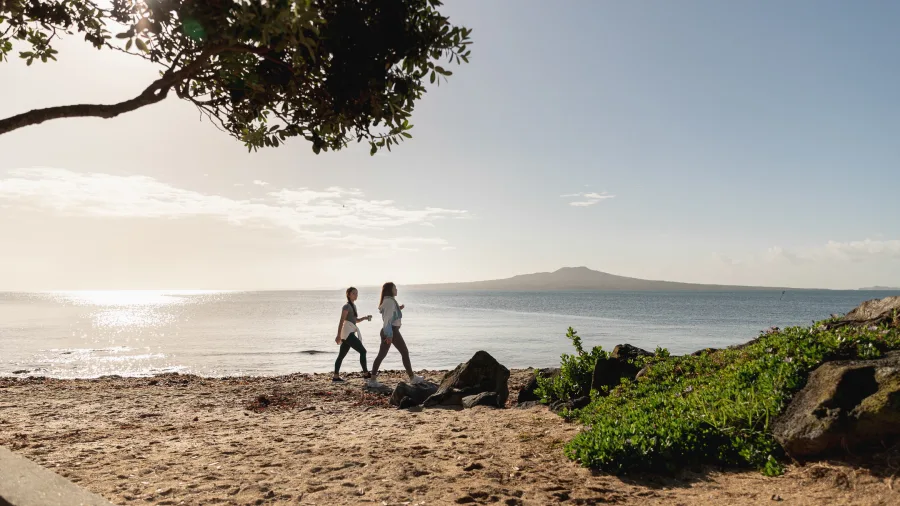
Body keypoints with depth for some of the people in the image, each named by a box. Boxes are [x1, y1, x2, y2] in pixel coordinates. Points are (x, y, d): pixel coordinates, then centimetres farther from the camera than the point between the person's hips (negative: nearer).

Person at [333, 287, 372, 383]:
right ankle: (366, 373, -3)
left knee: (341, 355, 8)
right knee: (363, 351, -7)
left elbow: (356, 320, 27)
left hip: (350, 333, 9)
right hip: (347, 333, -9)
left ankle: (335, 376, 11)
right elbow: (341, 321, -16)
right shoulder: (347, 306, -9)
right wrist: (338, 335, -22)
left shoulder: (353, 306, 18)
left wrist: (365, 317, 9)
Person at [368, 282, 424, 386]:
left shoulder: (387, 301, 16)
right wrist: (389, 335, -23)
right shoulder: (390, 301, -13)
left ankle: (372, 379, 1)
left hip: (386, 331, 9)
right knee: (405, 353, 2)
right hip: (392, 330, -9)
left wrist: (398, 309, 17)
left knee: (381, 355, 5)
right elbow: (388, 318, -20)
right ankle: (412, 377, 8)